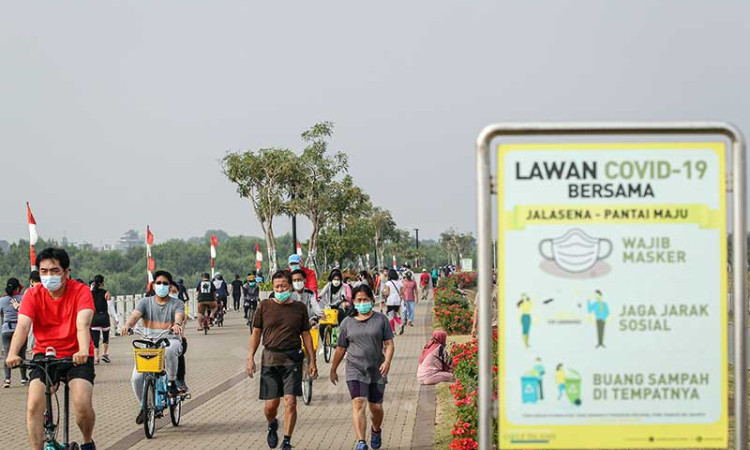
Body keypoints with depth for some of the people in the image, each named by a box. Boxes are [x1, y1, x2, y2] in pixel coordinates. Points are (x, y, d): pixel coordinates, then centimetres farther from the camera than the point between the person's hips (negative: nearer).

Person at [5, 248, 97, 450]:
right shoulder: (33, 295, -7)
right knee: (33, 406, -17)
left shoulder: (81, 291, -12)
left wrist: (83, 351, -47)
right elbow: (22, 325, -20)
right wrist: (13, 353, -39)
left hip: (76, 357, -2)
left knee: (83, 405, -21)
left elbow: (82, 324, -27)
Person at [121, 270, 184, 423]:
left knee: (170, 350, -41)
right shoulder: (146, 302, 9)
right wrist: (127, 325, -35)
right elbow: (135, 315, -11)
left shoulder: (176, 303, 6)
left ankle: (172, 383, -18)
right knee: (137, 377, -18)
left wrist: (177, 324, -41)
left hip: (170, 341, -2)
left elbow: (179, 316, -16)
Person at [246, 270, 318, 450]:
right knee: (271, 404, 1)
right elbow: (256, 333, 9)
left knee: (290, 402, -8)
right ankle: (272, 426, 34)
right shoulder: (265, 306, 5)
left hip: (292, 359, 0)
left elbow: (306, 335, 11)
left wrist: (312, 361, 7)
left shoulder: (299, 308, 7)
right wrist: (250, 358, 1)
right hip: (270, 359, 0)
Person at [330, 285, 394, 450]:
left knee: (376, 407, 8)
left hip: (377, 370, 1)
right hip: (355, 369, -1)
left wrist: (387, 361, -15)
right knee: (358, 404, -17)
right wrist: (333, 369, 19)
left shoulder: (381, 320, 5)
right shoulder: (347, 323, 7)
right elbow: (340, 349, 15)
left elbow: (389, 344, 2)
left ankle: (376, 430, 41)